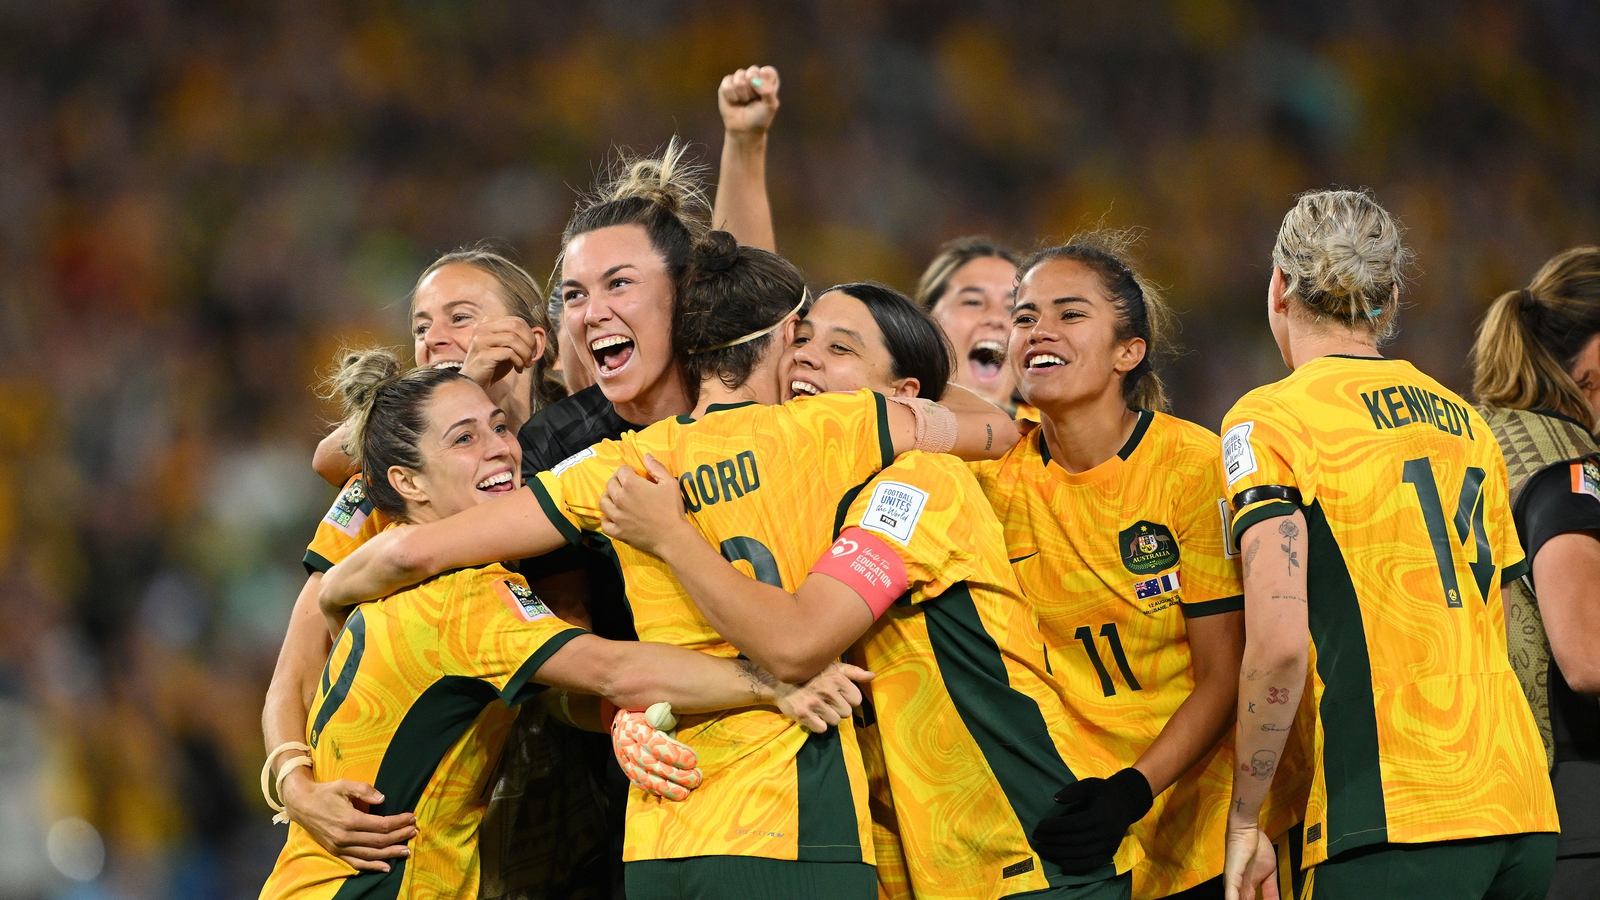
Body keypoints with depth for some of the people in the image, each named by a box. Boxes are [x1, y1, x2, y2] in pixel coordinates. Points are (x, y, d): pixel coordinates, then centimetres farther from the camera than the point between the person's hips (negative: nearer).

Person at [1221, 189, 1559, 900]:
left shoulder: (1268, 420, -2)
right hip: (1524, 808, 7)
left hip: (1398, 825, -7)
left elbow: (1278, 642, -12)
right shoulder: (1466, 422, 18)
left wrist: (1243, 821, -4)